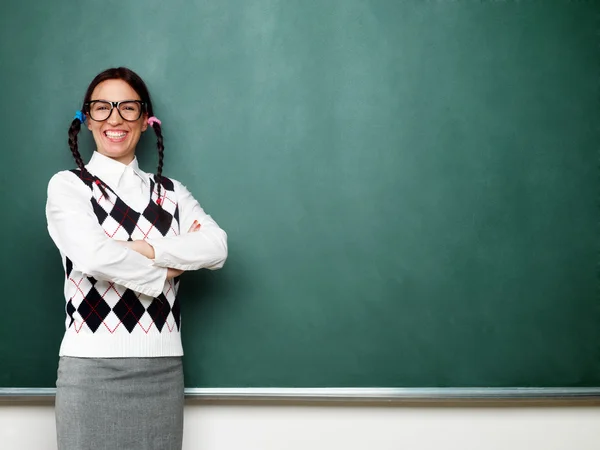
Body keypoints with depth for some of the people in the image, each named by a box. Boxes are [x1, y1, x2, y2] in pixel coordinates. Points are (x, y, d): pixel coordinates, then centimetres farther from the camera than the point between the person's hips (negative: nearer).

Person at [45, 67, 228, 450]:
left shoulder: (171, 192, 13)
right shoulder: (68, 185, 2)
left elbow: (217, 247, -4)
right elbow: (93, 256, -15)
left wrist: (144, 250, -13)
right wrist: (163, 273, -3)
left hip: (163, 368, 3)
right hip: (92, 365, -3)